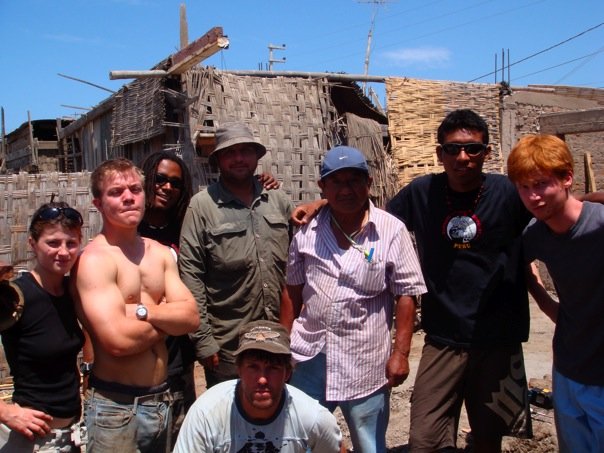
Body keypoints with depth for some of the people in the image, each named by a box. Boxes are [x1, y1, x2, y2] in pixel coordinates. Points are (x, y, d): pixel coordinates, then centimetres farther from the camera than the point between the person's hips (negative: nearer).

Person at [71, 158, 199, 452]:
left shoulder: (161, 254, 7)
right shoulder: (94, 259, -14)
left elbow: (191, 317, -3)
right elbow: (118, 340, -24)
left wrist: (140, 311, -17)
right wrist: (168, 318, -7)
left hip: (161, 399, 6)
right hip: (114, 405, -6)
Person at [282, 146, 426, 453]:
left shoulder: (391, 230, -8)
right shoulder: (307, 230, 1)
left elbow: (406, 294, -6)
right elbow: (293, 290, 8)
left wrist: (401, 352, -10)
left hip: (366, 363, -3)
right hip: (310, 358, 3)